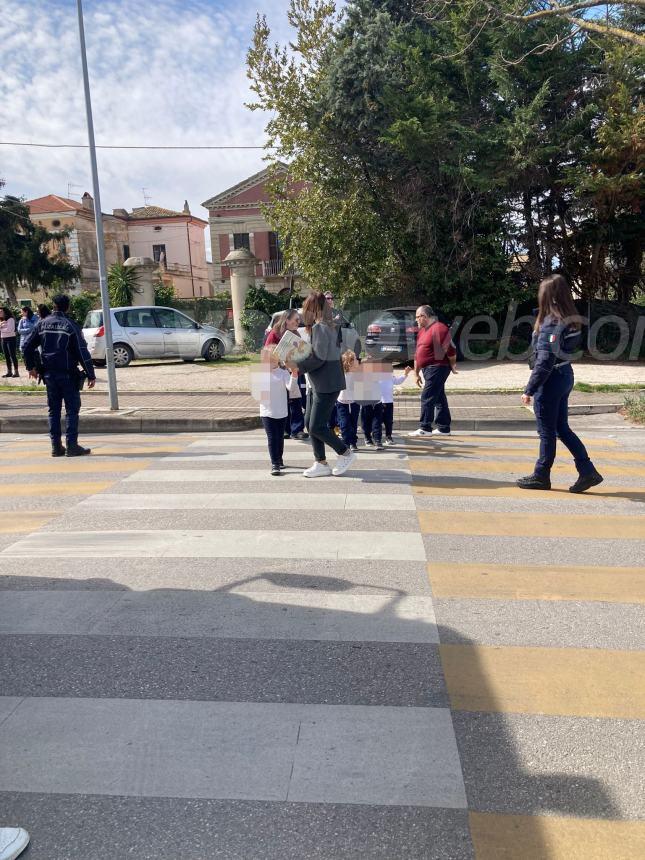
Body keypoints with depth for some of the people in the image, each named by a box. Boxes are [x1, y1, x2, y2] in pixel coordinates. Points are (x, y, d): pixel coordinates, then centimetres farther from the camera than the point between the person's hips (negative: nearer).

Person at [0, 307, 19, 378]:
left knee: (13, 355, -9)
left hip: (11, 338, -8)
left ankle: (16, 372, -9)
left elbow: (10, 329, -16)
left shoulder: (10, 319, -7)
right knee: (7, 356, 8)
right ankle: (9, 371, 13)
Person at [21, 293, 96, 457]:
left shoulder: (42, 324, 5)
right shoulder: (71, 326, -6)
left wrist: (31, 367, 18)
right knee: (72, 410, 1)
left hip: (49, 374, 4)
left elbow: (27, 346, 6)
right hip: (68, 374, -4)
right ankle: (72, 446, -1)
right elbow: (82, 352, -10)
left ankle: (56, 447, 12)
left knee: (54, 410, 11)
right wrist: (91, 375, -7)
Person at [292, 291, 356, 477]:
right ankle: (321, 464, 17)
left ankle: (346, 453, 12)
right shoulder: (329, 326, 13)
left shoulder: (320, 327, -16)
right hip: (318, 383, 10)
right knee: (309, 423, 11)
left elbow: (319, 358, -21)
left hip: (327, 384, -10)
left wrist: (299, 366, -11)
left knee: (317, 427, -5)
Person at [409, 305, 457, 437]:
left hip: (437, 368, -10)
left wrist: (453, 366, -9)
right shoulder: (422, 331, 17)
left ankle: (425, 428, -6)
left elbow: (450, 349, -18)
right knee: (439, 398, 12)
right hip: (428, 369, 10)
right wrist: (417, 373, 20)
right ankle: (443, 428, 18)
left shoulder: (439, 328, -14)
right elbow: (418, 353, 20)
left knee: (427, 397, -10)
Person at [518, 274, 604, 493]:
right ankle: (588, 472, 16)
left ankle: (541, 477, 17)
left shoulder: (550, 323, -20)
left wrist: (529, 390, -18)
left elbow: (544, 361, -22)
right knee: (562, 428, 16)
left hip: (551, 380, -8)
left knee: (547, 432, 4)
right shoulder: (571, 320, 6)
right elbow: (567, 350, 12)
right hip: (566, 376, 8)